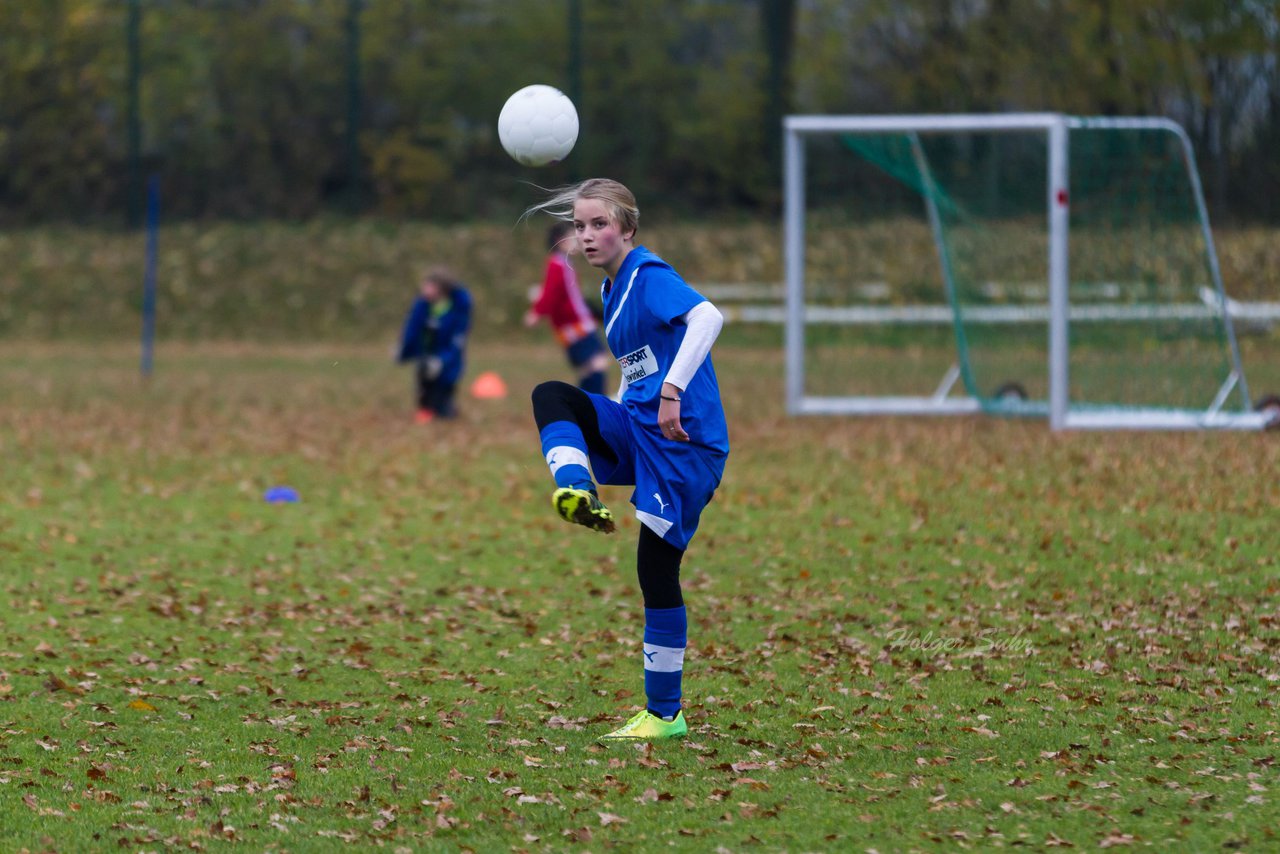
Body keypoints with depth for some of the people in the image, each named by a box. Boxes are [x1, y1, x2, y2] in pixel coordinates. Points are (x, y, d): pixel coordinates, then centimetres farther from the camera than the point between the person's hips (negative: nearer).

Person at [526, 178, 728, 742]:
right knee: (550, 395, -11)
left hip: (684, 440, -8)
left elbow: (707, 317, -30)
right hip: (637, 430, 8)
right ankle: (578, 492, -30)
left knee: (656, 569, -5)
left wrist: (672, 390, -38)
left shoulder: (650, 276, -11)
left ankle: (665, 714, 4)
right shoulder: (613, 289, 16)